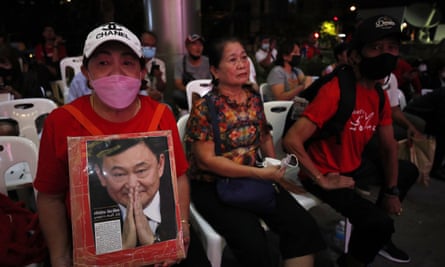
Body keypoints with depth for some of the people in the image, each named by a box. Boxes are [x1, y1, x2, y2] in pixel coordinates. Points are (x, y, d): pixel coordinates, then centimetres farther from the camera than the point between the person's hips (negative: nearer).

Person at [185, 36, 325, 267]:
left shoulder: (254, 98, 5)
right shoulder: (204, 108, -13)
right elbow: (206, 160, -17)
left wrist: (275, 169, 2)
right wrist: (259, 173, -19)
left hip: (255, 178, 5)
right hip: (214, 186, -5)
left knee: (303, 226, -12)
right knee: (252, 243, -25)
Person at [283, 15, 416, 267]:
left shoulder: (380, 95, 0)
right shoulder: (334, 91, -28)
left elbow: (389, 146, 10)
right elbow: (291, 140, -34)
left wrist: (391, 191, 12)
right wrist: (322, 180, -26)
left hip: (354, 167, 10)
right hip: (325, 173, -10)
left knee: (408, 172, 25)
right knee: (378, 221, -25)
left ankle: (378, 238, 42)